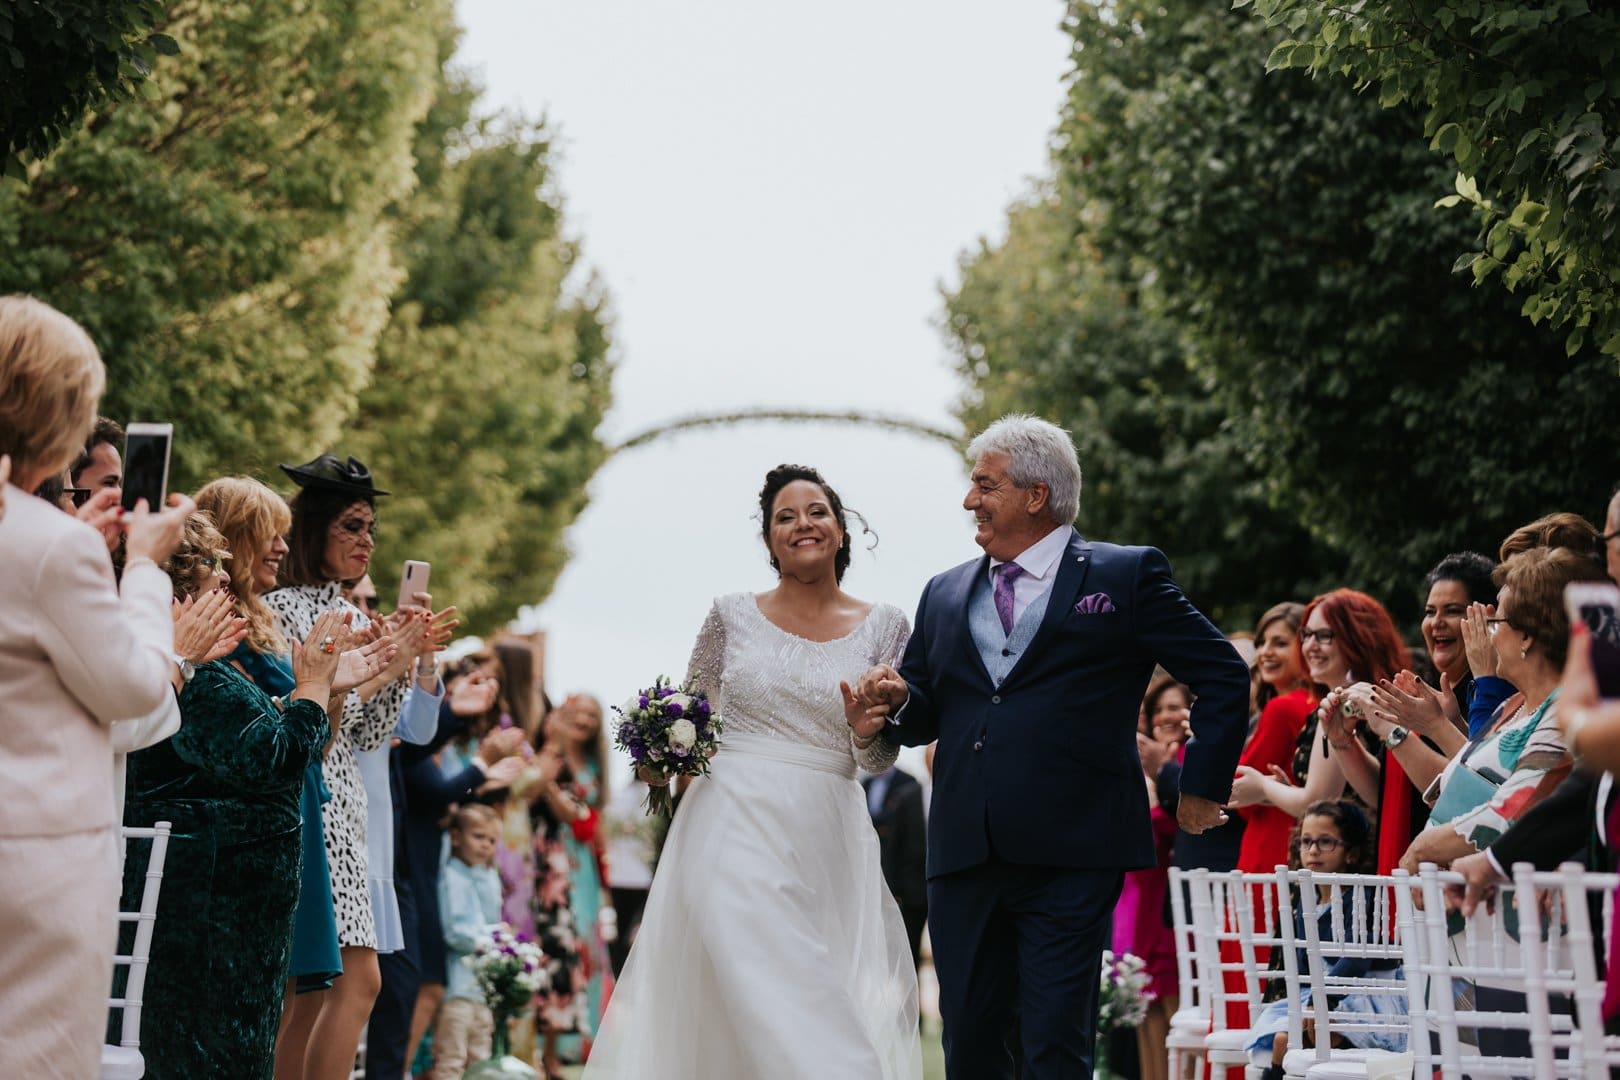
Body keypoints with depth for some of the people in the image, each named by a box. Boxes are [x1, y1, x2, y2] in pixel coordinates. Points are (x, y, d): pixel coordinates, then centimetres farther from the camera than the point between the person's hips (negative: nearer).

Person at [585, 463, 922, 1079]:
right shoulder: (733, 616, 8)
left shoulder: (882, 627, 8)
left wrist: (866, 723, -16)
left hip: (826, 842, 1)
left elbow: (878, 761, 6)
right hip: (736, 835, -1)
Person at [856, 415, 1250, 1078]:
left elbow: (1224, 677, 6)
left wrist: (1202, 787, 3)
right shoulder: (945, 594, 17)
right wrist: (896, 702, -2)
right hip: (963, 853, 5)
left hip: (1071, 856, -5)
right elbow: (925, 715, 20)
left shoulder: (1126, 576, 3)